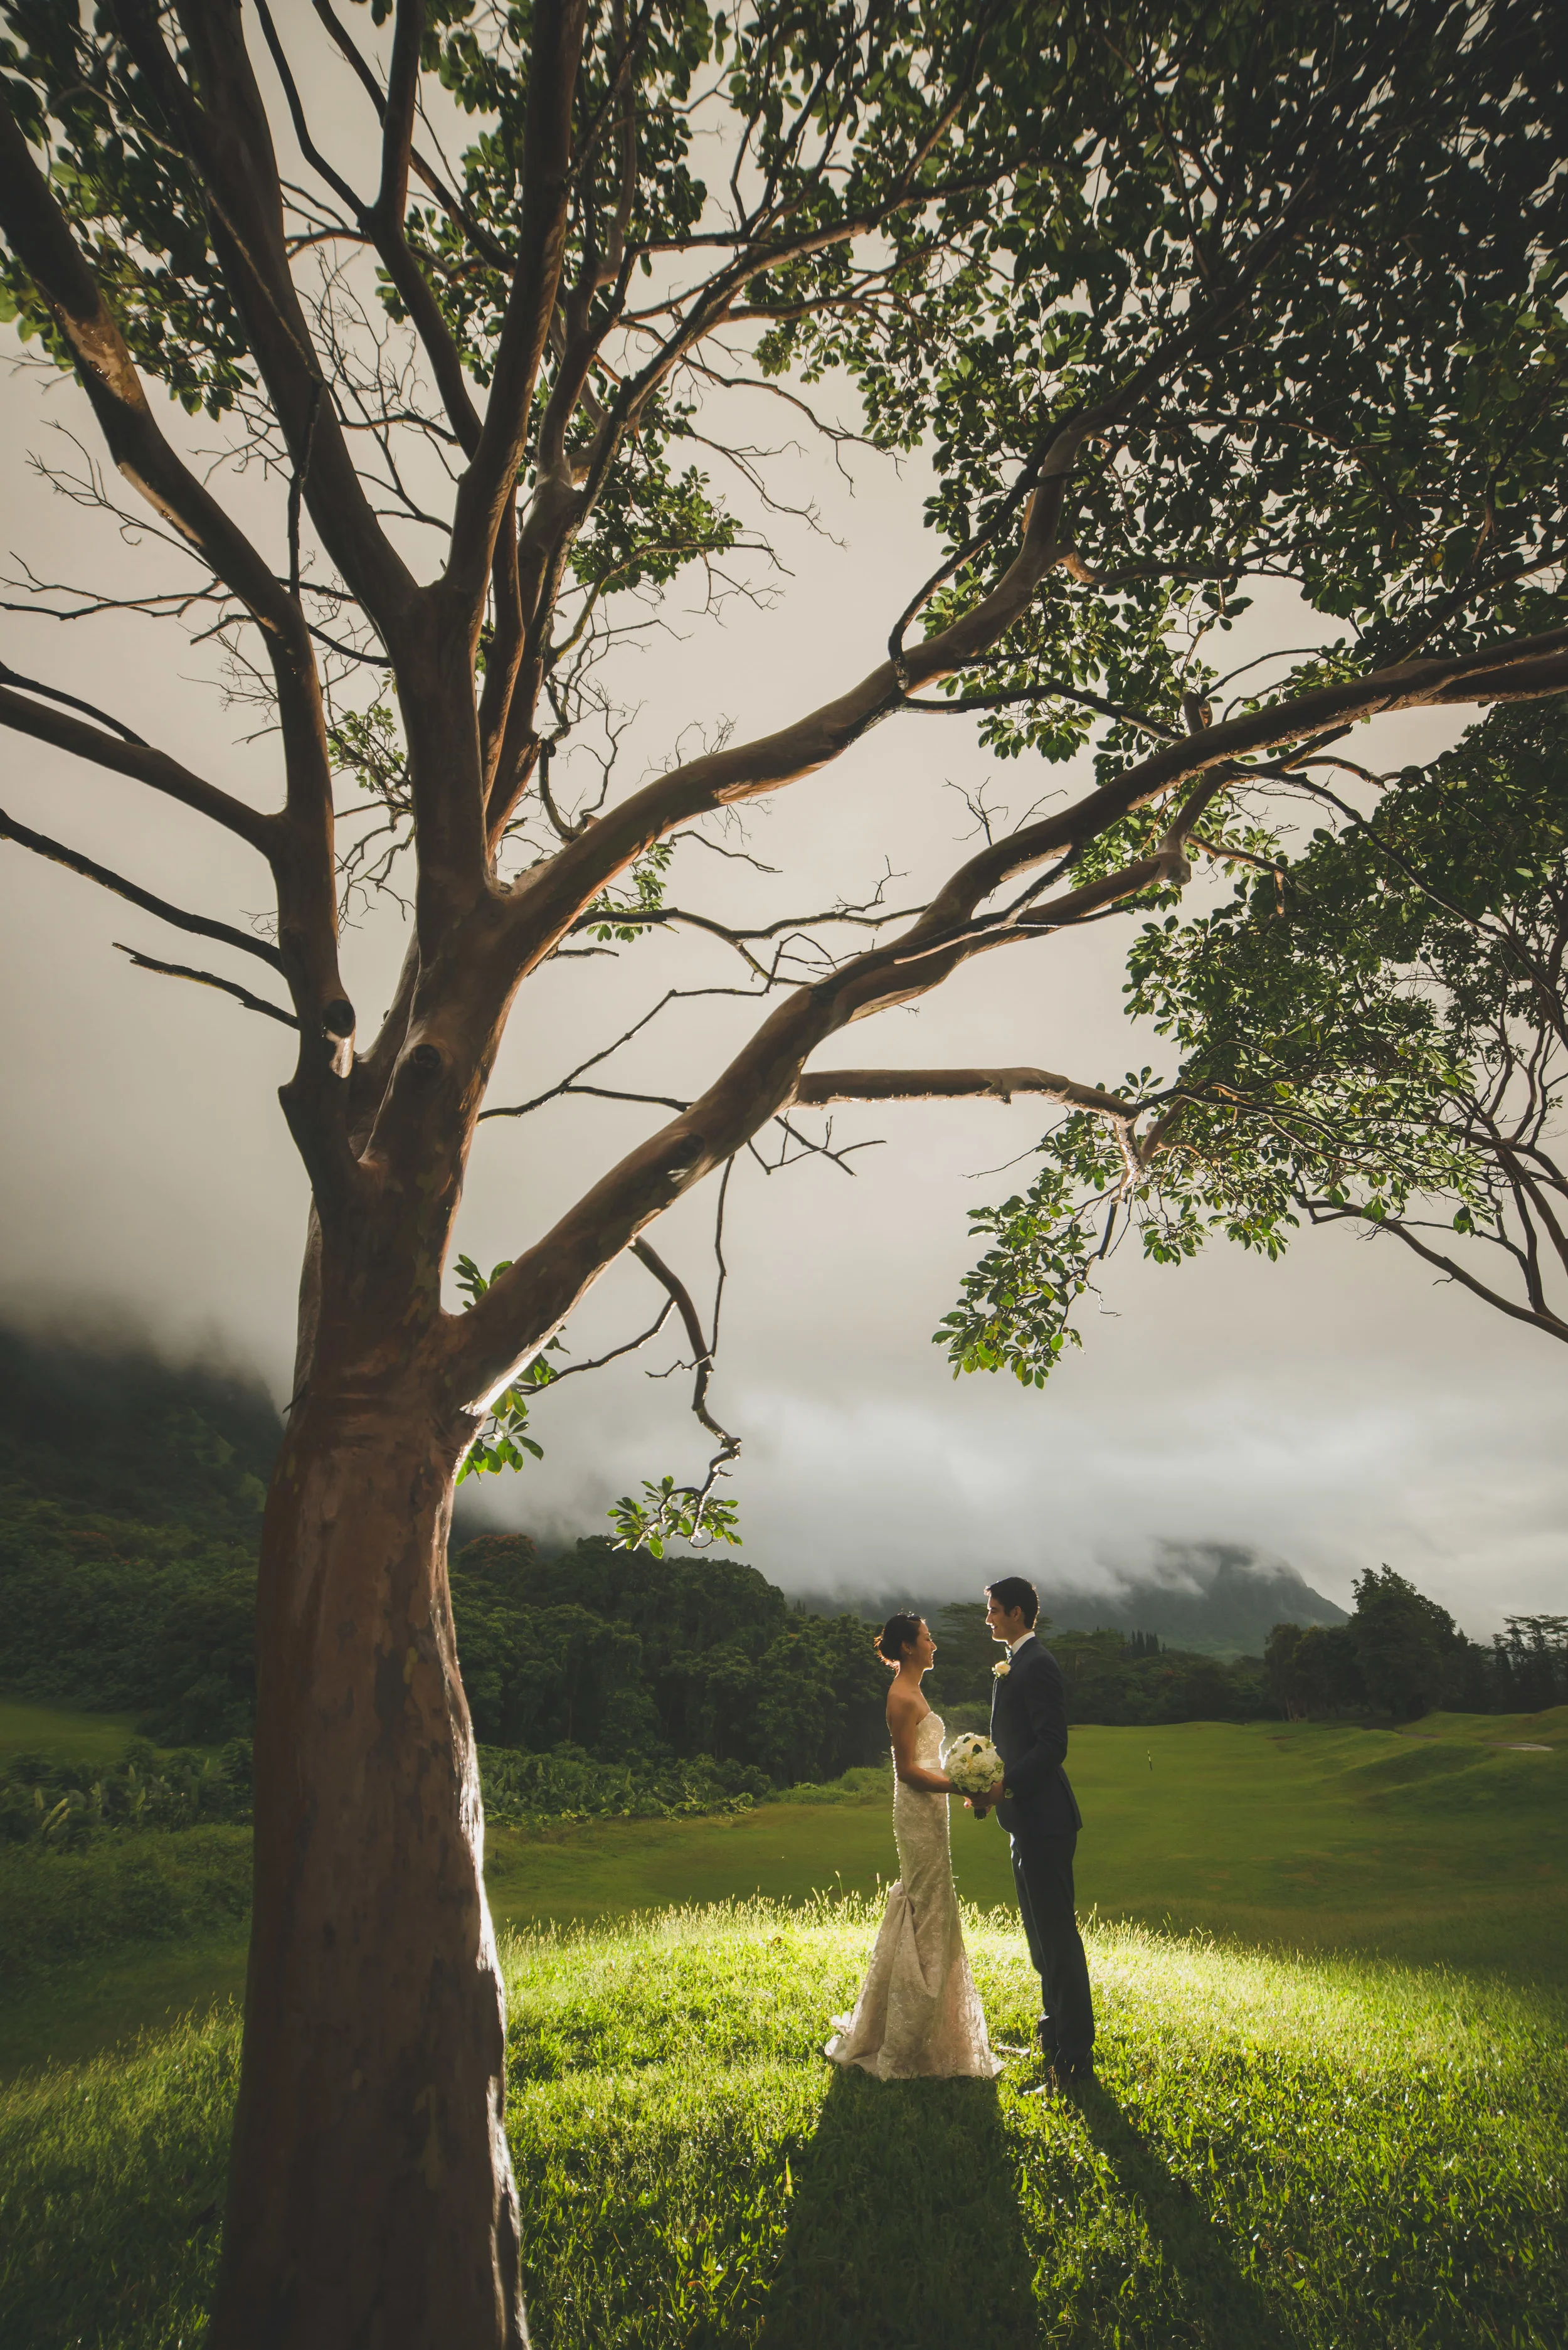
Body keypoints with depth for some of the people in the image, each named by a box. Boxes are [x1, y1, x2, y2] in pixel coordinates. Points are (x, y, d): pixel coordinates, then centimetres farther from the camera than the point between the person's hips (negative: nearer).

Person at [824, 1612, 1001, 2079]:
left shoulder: (911, 1692, 13)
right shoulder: (902, 1698, -18)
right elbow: (908, 1770, -20)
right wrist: (960, 1786, -22)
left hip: (926, 1812, 10)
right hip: (920, 1814, -10)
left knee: (923, 1915, 17)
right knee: (928, 1919, -2)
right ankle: (905, 2047, 10)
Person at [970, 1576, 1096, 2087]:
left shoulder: (1038, 1665, -18)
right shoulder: (1012, 1665, 13)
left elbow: (1053, 1745, -23)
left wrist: (1006, 1786, -23)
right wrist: (990, 1786, 7)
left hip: (1044, 1821, -10)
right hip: (1027, 1821, 10)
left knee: (1058, 1934, -2)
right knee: (1041, 1931, 21)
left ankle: (1075, 2055, 7)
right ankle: (1056, 2028, 36)